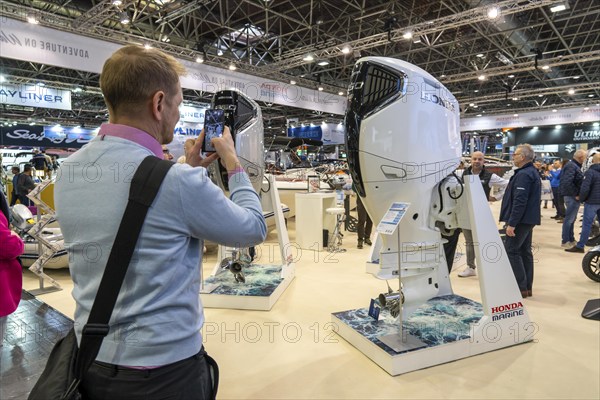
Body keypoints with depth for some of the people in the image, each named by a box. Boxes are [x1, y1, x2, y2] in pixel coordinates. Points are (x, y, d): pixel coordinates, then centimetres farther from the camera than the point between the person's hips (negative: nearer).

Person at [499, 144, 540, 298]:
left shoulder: (523, 175, -18)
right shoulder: (532, 172, 17)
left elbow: (519, 201, -25)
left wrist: (511, 223, -24)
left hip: (520, 220, -10)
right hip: (529, 219, 10)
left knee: (511, 251, -6)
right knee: (525, 251, 13)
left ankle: (521, 288, -2)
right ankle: (527, 287, 19)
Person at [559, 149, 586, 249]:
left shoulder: (574, 165, 15)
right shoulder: (571, 166, -17)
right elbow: (567, 182, -27)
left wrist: (577, 194, 8)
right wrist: (575, 194, -20)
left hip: (573, 196, 10)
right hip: (572, 197, -10)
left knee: (572, 219, 17)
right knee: (569, 219, -3)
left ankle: (571, 239, 27)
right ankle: (565, 242, 3)